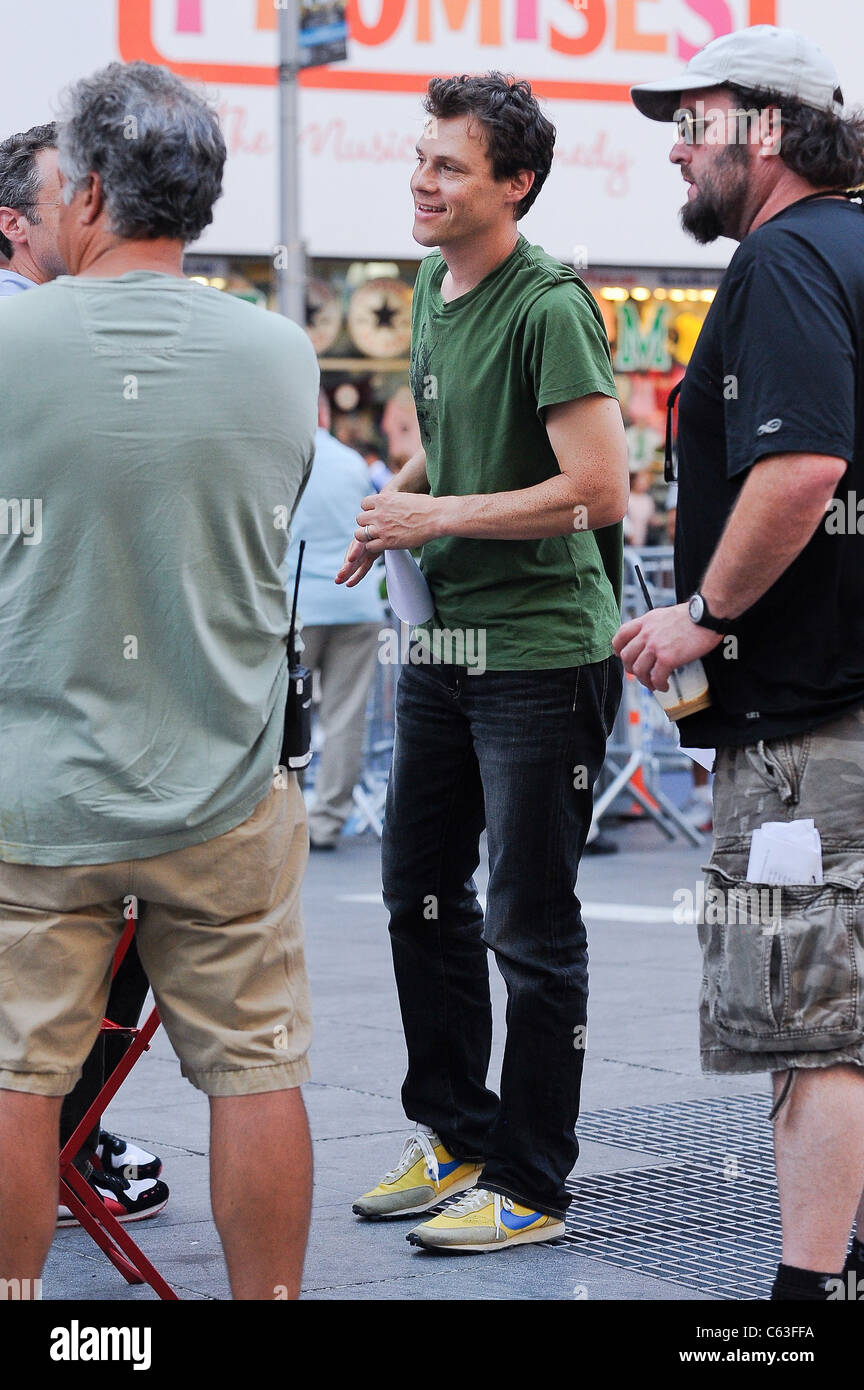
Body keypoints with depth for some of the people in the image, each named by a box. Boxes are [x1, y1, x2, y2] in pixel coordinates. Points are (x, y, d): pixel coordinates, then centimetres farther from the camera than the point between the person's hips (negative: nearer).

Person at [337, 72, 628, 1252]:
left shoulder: (551, 307, -17)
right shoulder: (433, 287, 10)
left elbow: (598, 490, -23)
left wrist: (438, 517, -17)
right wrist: (394, 507, 8)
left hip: (543, 652, -9)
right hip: (445, 643, 9)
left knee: (530, 926, -1)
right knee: (421, 892, 16)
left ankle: (529, 1187, 10)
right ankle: (453, 1134, 31)